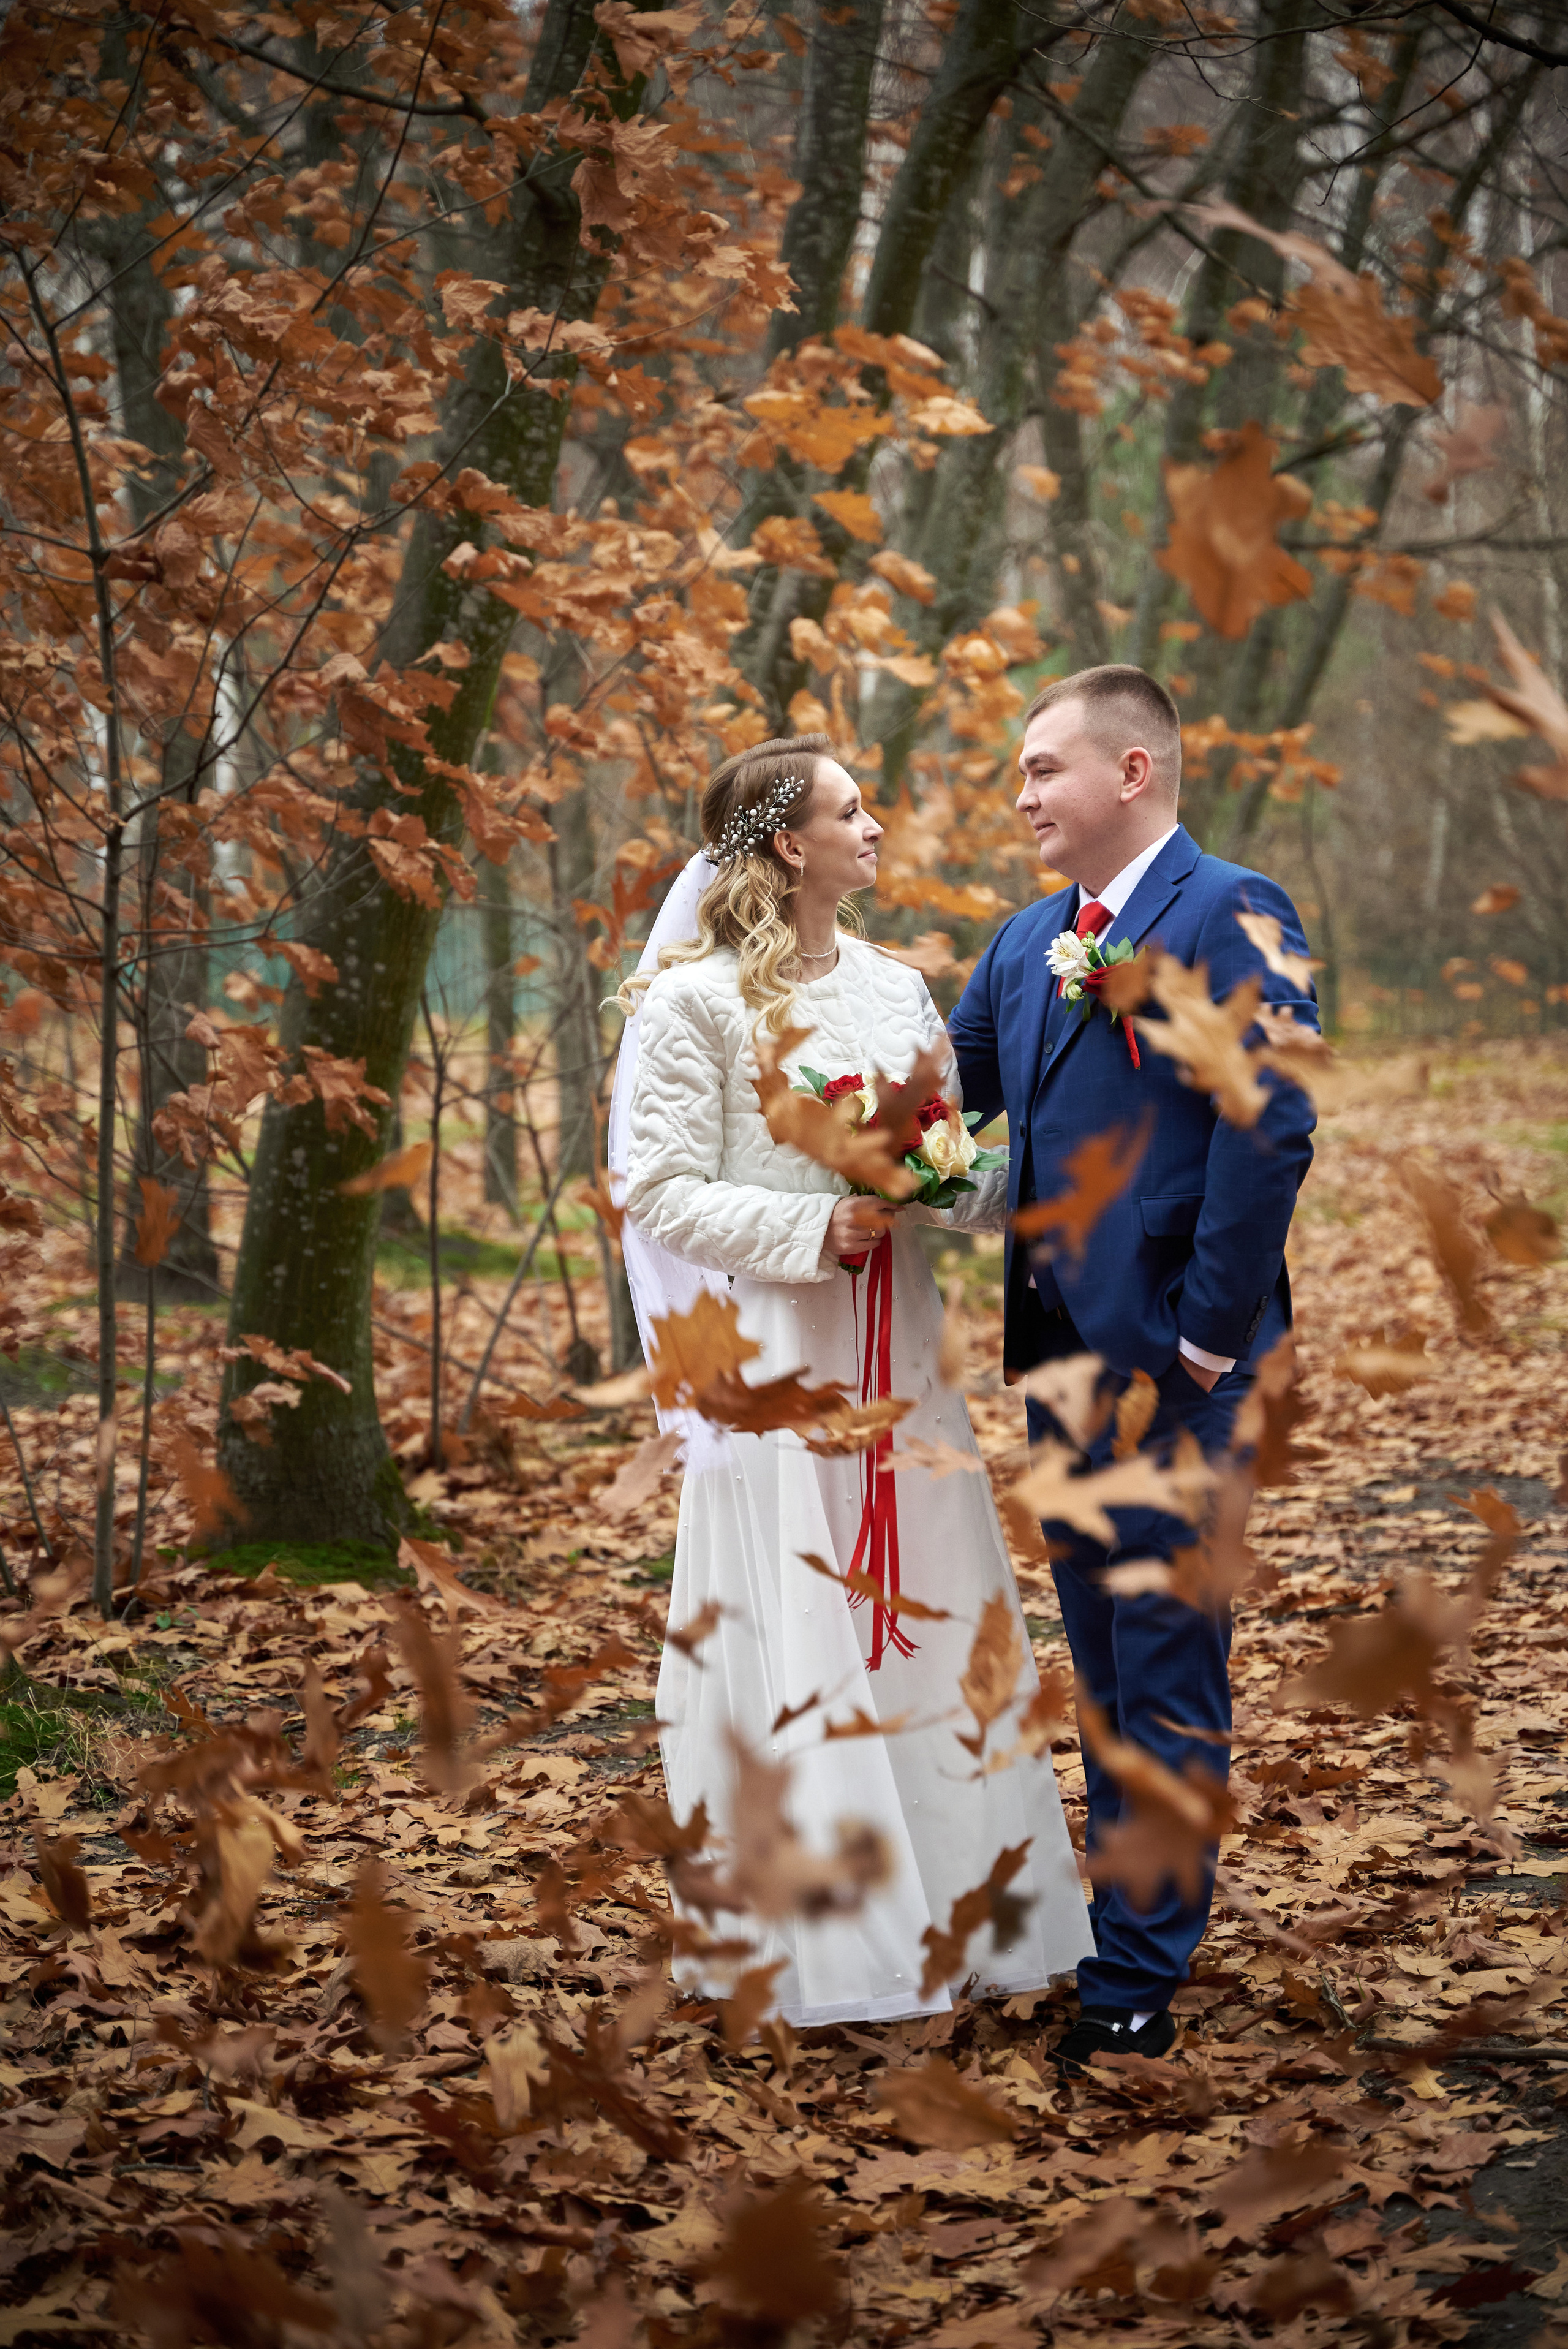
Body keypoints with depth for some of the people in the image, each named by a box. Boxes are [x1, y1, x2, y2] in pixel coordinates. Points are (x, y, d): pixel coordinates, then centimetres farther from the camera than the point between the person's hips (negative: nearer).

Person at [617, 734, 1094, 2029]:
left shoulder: (898, 986, 11)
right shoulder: (696, 999, -7)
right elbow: (660, 1193, -10)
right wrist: (817, 1228, -19)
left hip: (897, 1350, 6)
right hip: (773, 1352, -6)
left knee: (934, 1613, 8)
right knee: (791, 1628, -1)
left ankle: (951, 1906, 19)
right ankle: (811, 1935, 9)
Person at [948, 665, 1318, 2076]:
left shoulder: (1232, 917, -11)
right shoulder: (1030, 939, 15)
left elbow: (1270, 1136, -18)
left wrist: (1208, 1332, -18)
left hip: (1166, 1355, -8)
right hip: (1060, 1346, 8)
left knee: (1165, 1657, -2)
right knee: (1102, 1648, 17)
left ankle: (1142, 1974, 3)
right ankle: (1128, 1907, 30)